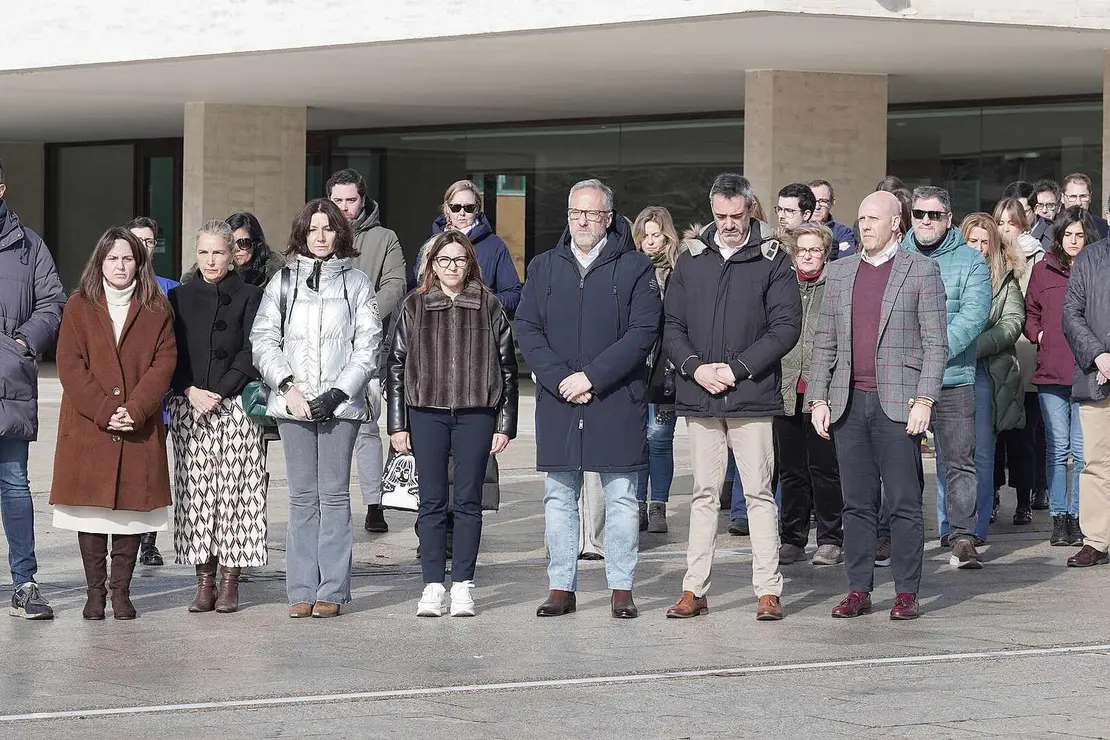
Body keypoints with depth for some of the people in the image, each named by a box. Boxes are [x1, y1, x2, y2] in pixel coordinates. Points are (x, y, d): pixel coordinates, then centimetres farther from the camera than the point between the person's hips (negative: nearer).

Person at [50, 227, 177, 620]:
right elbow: (70, 366, -2)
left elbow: (164, 363, 1)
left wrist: (134, 410, -12)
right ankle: (95, 591, 5)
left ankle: (121, 590, 6)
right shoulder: (79, 307, 6)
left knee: (132, 507, 0)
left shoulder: (157, 309, 8)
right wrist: (103, 411, -12)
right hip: (87, 427, 0)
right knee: (90, 509, -1)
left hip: (139, 430, 1)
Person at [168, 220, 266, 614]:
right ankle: (204, 580, 5)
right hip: (189, 407, 3)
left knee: (234, 491, -5)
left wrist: (220, 393, -11)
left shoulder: (249, 296, 4)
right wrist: (190, 391, -7)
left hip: (236, 405, -3)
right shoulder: (179, 297, 13)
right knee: (195, 491, 0)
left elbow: (251, 352, -3)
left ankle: (230, 581, 0)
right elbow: (171, 354, 8)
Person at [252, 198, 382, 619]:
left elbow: (367, 346, 2)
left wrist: (338, 392, -8)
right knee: (302, 496, 3)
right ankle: (301, 590, 5)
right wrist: (287, 385, -7)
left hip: (340, 403, -1)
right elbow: (263, 340, 7)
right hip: (293, 403, 1)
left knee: (334, 494, -2)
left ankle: (332, 591, 1)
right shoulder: (283, 282, 10)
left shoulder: (356, 282, 7)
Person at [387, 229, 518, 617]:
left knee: (468, 501, 3)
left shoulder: (489, 307, 5)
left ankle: (463, 585, 8)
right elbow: (396, 365, 7)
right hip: (427, 414, 1)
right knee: (432, 502, 2)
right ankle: (433, 586, 6)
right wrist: (397, 424, 1)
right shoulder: (414, 306, 7)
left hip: (475, 414, 0)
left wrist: (505, 424, 1)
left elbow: (506, 367, 6)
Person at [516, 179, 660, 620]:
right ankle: (561, 587, 12)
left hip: (617, 401, -3)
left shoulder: (635, 267, 1)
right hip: (557, 401, 3)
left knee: (620, 497, 1)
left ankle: (621, 588, 7)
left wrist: (591, 377, -14)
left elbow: (643, 332, -8)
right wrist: (559, 380, -10)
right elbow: (527, 328, 5)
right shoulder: (544, 267, 11)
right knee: (559, 497, 6)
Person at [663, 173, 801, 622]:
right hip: (699, 398, 3)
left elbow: (786, 327, -5)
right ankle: (694, 589, 10)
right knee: (704, 494, 7)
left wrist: (736, 369, -12)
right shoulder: (692, 258, 10)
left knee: (759, 493, -1)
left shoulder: (772, 260, 0)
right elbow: (671, 326, 9)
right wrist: (695, 366, -8)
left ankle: (768, 589, 2)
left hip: (752, 396, -3)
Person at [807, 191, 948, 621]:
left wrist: (924, 400, -11)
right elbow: (825, 342, 16)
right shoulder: (839, 272, 15)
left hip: (898, 403, -4)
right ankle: (858, 591, 10)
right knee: (857, 503, 6)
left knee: (904, 502, -2)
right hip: (848, 404, 4)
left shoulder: (921, 270, 2)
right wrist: (818, 399, 7)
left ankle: (907, 593, 3)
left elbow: (935, 342, -2)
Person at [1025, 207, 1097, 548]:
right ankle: (1059, 517, 11)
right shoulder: (1043, 270, 9)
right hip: (1051, 371, 2)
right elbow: (1030, 312, 18)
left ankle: (1077, 517, 8)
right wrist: (1038, 335, 2)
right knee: (1057, 448, 5)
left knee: (1082, 449, 1)